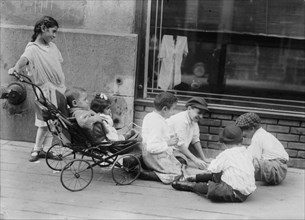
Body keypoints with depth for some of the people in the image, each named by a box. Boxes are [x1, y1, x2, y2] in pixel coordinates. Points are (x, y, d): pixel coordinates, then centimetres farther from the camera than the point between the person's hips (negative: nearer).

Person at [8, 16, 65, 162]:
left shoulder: (52, 46, 9)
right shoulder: (32, 48, -12)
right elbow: (24, 59, -31)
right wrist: (15, 68, -53)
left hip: (59, 88, 6)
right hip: (46, 90, -6)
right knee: (45, 122, -5)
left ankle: (45, 149, 17)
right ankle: (37, 150, 10)